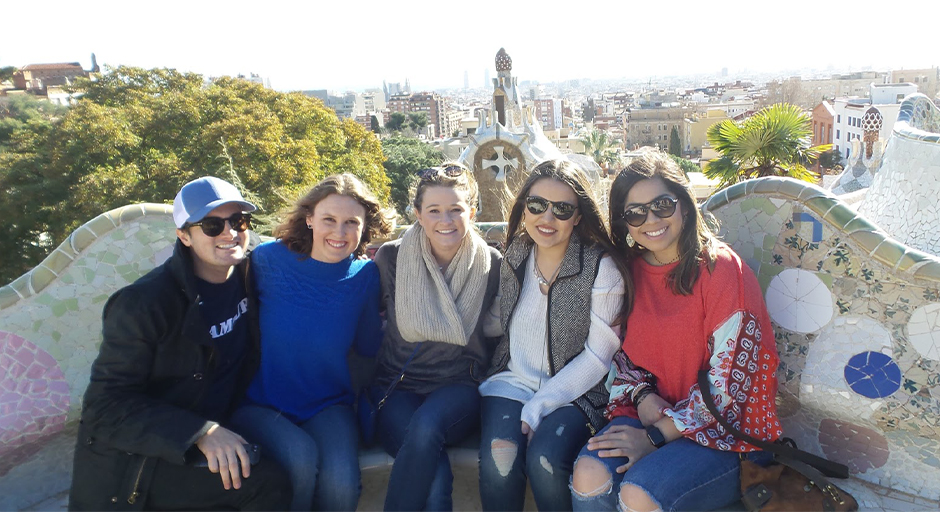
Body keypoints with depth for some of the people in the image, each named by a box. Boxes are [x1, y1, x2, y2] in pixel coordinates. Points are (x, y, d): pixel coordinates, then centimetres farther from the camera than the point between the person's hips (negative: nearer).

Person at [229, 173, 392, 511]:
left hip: (328, 404, 1)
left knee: (341, 481, -27)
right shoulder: (268, 259, -10)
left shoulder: (365, 276, -4)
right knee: (301, 458, -31)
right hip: (260, 403, -1)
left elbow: (368, 347, 6)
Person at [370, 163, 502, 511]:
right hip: (398, 387, 0)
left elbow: (496, 327, 12)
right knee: (437, 477, -29)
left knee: (425, 428, -34)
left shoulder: (492, 264, 0)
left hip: (460, 388, 1)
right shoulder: (391, 257, -1)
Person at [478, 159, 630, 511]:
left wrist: (538, 407, -14)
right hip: (513, 380, 3)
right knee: (498, 458, -25)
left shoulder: (601, 268, -8)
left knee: (544, 459, -28)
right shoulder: (513, 257, 5)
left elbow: (597, 356, -9)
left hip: (574, 392, -2)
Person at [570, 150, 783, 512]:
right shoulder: (631, 269, 3)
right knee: (589, 476, -22)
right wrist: (643, 396, -9)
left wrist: (655, 437, -17)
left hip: (725, 430, -4)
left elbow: (726, 383, -16)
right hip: (650, 411, 4)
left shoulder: (721, 270, -13)